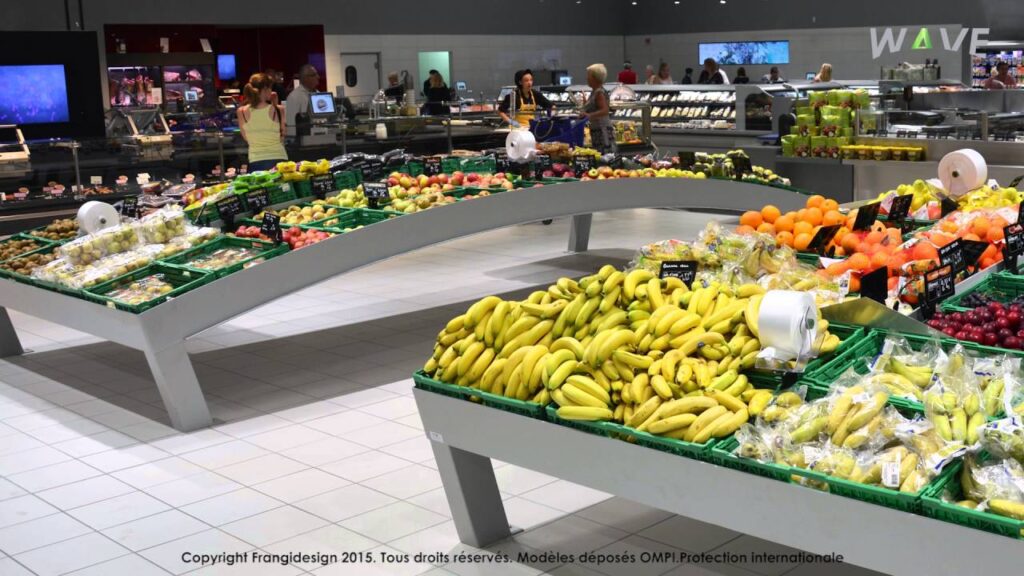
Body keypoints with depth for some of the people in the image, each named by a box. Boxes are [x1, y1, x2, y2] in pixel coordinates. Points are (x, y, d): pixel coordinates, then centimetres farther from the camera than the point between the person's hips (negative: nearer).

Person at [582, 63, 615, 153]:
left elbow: (605, 110, -29)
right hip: (596, 130, 10)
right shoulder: (594, 91, 13)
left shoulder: (600, 93, -16)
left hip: (603, 130, -10)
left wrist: (589, 115, -38)